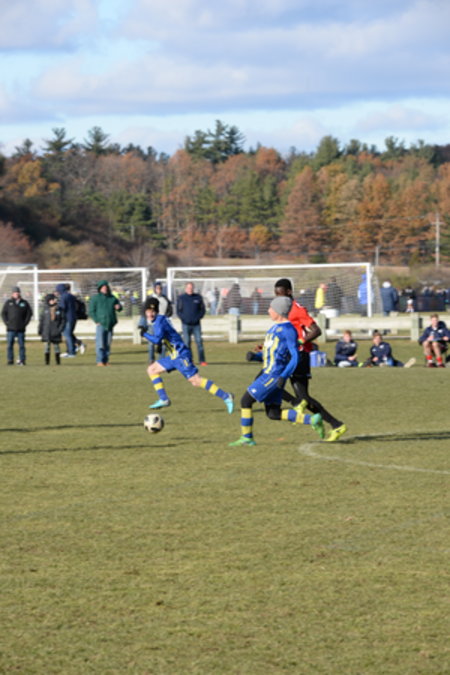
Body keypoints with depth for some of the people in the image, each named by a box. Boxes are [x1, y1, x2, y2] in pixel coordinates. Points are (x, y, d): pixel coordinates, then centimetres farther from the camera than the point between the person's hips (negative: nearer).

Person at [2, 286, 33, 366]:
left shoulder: (25, 303, 7)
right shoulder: (8, 303, 7)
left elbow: (29, 313, 9)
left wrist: (25, 323, -1)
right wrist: (7, 323, -3)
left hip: (21, 329, 0)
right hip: (11, 329, 0)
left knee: (21, 345, 0)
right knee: (10, 345, -3)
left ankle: (22, 360, 4)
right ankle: (10, 361, 1)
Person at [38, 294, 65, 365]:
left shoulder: (59, 310, 1)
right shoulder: (45, 310, 4)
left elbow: (63, 320, 3)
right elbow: (41, 320, 7)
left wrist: (60, 329, -8)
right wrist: (40, 330, 3)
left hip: (55, 332, 0)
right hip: (47, 332, 0)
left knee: (56, 346, 5)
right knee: (47, 346, 0)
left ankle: (58, 361, 12)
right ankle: (47, 361, 4)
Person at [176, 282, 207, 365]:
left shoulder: (198, 297, 8)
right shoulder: (181, 298, 5)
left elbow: (202, 309, 11)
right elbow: (178, 311, 5)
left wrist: (198, 317, -5)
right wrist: (184, 319, -10)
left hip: (196, 324, 1)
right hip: (186, 324, -1)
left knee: (199, 341, -7)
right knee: (187, 343, -1)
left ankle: (202, 360, -7)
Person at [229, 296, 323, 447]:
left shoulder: (288, 330, -12)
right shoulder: (274, 327, 17)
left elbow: (295, 357, -17)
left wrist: (283, 377, -23)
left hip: (274, 376, -10)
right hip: (267, 373, 10)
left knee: (246, 400, -6)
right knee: (273, 414, 9)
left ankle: (246, 437, 3)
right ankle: (311, 420, 9)